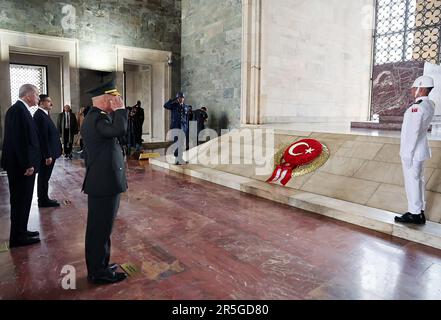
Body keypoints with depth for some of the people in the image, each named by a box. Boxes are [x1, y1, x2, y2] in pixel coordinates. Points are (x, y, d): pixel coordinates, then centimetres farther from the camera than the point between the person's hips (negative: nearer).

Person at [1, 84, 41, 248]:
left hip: (22, 164, 10)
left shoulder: (20, 109, 12)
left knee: (22, 201, 18)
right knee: (20, 201, 2)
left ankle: (20, 232, 30)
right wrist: (27, 164, -21)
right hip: (21, 166, -10)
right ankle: (18, 237, 14)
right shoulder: (18, 110, -18)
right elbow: (18, 140, -24)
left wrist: (29, 163, 16)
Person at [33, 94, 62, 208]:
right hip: (46, 154, -10)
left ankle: (44, 199, 27)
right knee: (44, 177, 2)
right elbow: (43, 137, -22)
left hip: (47, 153, 10)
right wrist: (48, 155, -23)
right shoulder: (40, 115, -18)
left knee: (44, 177, 17)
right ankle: (43, 201, 13)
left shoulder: (43, 114, 13)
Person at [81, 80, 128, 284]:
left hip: (99, 182, 11)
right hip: (105, 183, -11)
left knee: (98, 228, 19)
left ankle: (98, 266, 33)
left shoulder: (91, 117, 15)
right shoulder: (98, 118, -19)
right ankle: (99, 273, 15)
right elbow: (120, 130, -38)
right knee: (101, 229, 1)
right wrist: (120, 109, -22)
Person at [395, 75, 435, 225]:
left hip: (413, 151, -10)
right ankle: (419, 212, 27)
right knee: (419, 180, 16)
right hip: (420, 149, 10)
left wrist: (407, 154, -20)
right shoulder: (430, 104, 6)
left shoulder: (417, 107, -23)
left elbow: (413, 133, -24)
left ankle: (414, 214, 11)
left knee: (412, 182, 0)